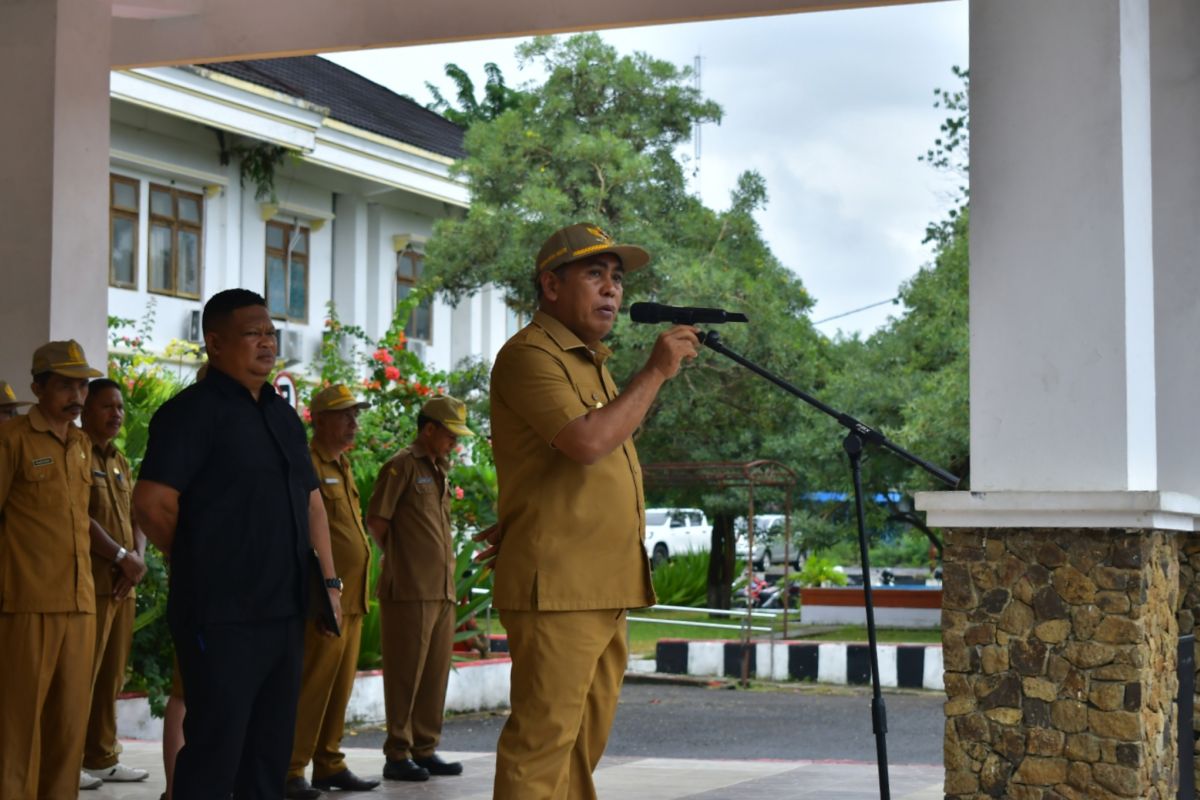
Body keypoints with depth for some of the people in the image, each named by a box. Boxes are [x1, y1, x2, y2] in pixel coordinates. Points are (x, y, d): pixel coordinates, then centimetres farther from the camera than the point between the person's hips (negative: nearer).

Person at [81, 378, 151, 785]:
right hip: (90, 580, -8)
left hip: (123, 583, 8)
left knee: (111, 677, 11)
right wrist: (122, 557, -13)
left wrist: (139, 558, -1)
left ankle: (102, 757, 17)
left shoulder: (119, 461, 19)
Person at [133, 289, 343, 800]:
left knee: (270, 749, 12)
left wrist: (329, 579, 13)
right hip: (222, 617, -8)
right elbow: (152, 504, -15)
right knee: (215, 749, -5)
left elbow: (311, 501, 21)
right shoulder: (194, 410, -8)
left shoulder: (283, 415, 17)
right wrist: (201, 560, -4)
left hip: (286, 611, 8)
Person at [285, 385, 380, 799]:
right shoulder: (306, 464, -9)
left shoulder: (342, 466, 19)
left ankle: (328, 765, 18)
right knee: (312, 685, -8)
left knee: (340, 686, 11)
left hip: (351, 598, 9)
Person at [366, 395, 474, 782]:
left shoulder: (439, 470, 19)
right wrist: (400, 561, 3)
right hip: (410, 589, -8)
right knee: (405, 674, -3)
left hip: (442, 589, 8)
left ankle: (425, 750, 17)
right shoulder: (402, 466, -6)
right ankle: (397, 755, 2)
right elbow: (377, 520, -8)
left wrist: (446, 567, 13)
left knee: (435, 673, 10)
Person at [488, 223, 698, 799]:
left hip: (604, 589, 10)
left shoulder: (591, 361, 23)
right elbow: (587, 442, -23)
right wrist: (655, 372, -15)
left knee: (584, 742, 12)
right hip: (556, 588, -10)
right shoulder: (530, 355, -8)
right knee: (542, 741, -11)